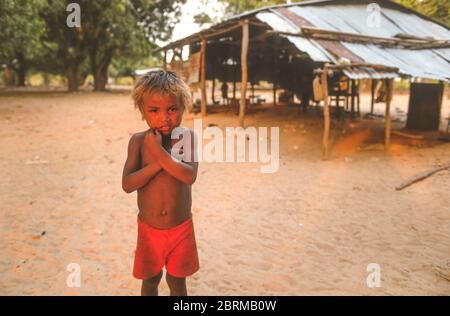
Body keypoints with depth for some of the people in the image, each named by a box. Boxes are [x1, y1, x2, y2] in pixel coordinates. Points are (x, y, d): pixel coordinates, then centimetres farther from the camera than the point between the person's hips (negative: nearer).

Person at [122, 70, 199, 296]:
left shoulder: (187, 136, -11)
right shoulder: (138, 141, -9)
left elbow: (189, 176, -25)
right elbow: (127, 184, -17)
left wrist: (159, 152, -29)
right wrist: (160, 162, -25)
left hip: (181, 228, -1)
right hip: (149, 229, 1)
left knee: (177, 280, 17)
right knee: (150, 280, 19)